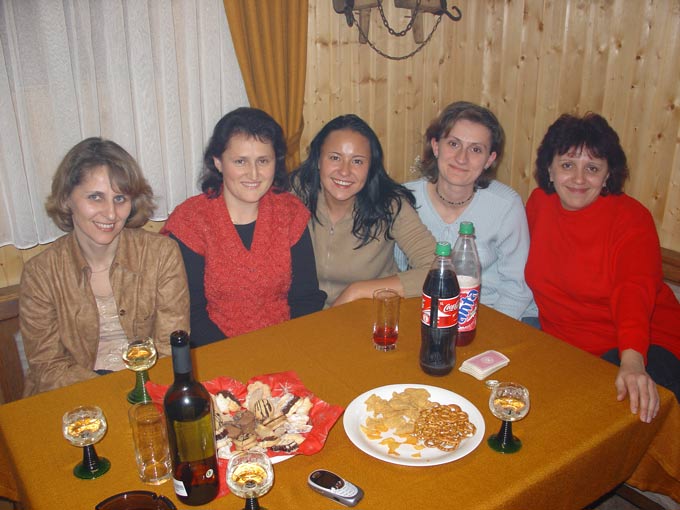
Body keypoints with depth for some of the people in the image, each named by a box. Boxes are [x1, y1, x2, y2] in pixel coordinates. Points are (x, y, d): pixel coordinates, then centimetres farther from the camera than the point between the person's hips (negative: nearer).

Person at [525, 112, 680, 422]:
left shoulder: (631, 217, -11)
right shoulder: (539, 203, 4)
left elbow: (634, 291, -26)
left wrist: (632, 359, -44)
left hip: (642, 347, -3)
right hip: (561, 345, 4)